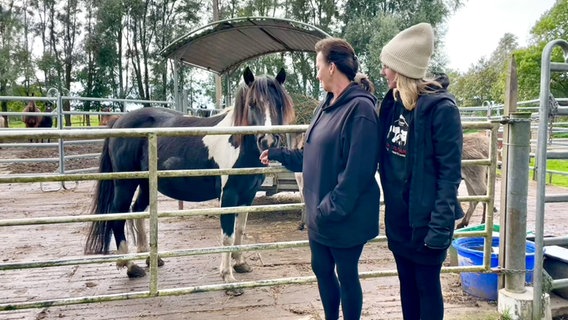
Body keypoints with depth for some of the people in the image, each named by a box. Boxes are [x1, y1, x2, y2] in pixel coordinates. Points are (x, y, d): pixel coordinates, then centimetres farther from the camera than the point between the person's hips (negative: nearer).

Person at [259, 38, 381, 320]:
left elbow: (357, 171, -25)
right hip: (318, 214, 9)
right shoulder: (327, 106, 8)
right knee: (322, 270, 21)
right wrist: (277, 154, 20)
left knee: (346, 275, 10)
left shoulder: (359, 108, -20)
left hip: (345, 219, -9)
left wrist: (331, 209, -23)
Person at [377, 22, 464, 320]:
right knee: (407, 283, 20)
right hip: (397, 215, 7)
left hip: (425, 218, -7)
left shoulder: (440, 107, -18)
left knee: (427, 286, 9)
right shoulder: (392, 102, 4)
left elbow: (449, 172, -18)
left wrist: (440, 224, -19)